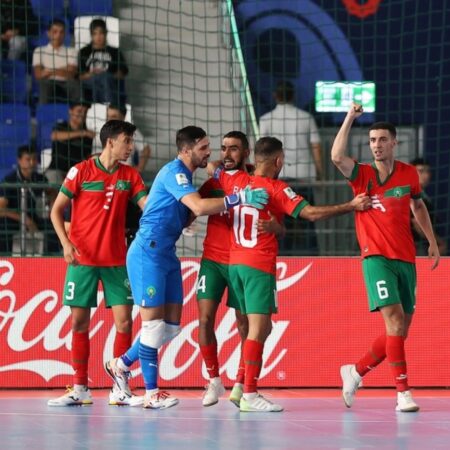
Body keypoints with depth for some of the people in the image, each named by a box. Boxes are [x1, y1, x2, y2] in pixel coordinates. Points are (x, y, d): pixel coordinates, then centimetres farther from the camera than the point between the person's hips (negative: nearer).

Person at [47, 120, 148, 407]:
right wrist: (66, 242, -13)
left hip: (117, 260, 3)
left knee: (124, 321, -4)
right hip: (83, 259, -3)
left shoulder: (130, 176, 6)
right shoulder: (81, 172, -4)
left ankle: (120, 389, 3)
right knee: (79, 321, 0)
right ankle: (80, 389, 9)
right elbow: (57, 211, 0)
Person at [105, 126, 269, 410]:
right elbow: (199, 207, -28)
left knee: (172, 326, 9)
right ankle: (151, 393, 0)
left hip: (166, 255, 10)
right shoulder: (173, 172, -15)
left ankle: (121, 365, 24)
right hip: (148, 254, -10)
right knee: (153, 323, -6)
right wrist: (239, 198, -28)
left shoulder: (185, 174, 16)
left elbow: (187, 215, 15)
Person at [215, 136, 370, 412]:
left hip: (235, 263, 7)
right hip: (260, 265, -7)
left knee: (261, 327, 17)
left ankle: (244, 385, 13)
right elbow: (311, 213, -17)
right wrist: (351, 206, -12)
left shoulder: (236, 182, 8)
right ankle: (249, 394, -15)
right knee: (258, 328, -9)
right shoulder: (276, 189, -9)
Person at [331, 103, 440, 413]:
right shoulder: (362, 175, -3)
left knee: (400, 331, 7)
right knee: (395, 319, -18)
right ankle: (403, 393, -18)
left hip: (406, 259, 4)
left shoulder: (409, 174, 6)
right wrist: (350, 118, -21)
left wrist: (432, 242, 23)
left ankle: (355, 372, 26)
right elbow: (337, 157, -22)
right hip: (377, 258, -4)